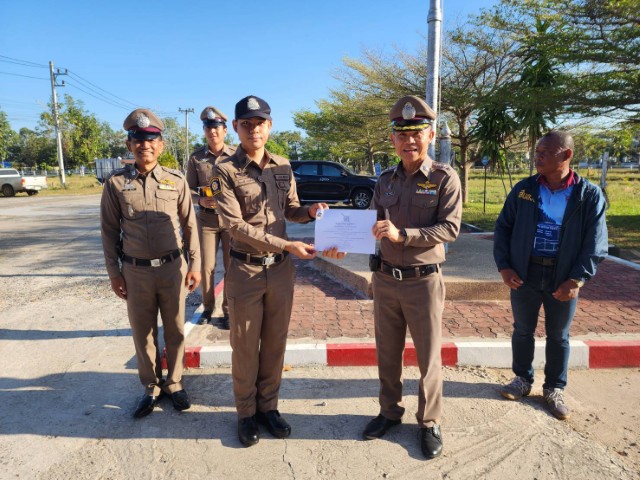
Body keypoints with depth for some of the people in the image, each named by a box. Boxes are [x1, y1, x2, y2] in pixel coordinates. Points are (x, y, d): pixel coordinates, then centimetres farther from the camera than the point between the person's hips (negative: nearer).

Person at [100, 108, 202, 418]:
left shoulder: (176, 181, 0)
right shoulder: (116, 183, -1)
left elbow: (189, 226, 4)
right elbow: (109, 230, 3)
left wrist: (195, 265, 2)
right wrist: (114, 273, 2)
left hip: (172, 268, 0)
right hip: (135, 272, 0)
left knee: (175, 331, 12)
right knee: (143, 334, 12)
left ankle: (173, 383, 31)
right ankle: (151, 387, 31)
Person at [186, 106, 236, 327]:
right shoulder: (196, 158, 2)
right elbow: (189, 189, 5)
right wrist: (201, 200, -15)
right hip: (206, 219, 1)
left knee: (232, 266, 5)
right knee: (206, 267, 6)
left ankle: (228, 310, 21)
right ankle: (208, 307, 27)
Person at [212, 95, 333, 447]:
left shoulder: (283, 167, 6)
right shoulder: (226, 171, -9)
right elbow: (235, 225, -17)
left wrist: (310, 211, -9)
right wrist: (287, 245, -23)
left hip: (281, 269, 4)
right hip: (245, 271, -4)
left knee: (275, 344, 14)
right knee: (245, 347, 9)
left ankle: (268, 407, 32)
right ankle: (247, 413, 28)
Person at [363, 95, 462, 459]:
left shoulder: (445, 177, -7)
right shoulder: (385, 180, 6)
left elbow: (450, 228, -15)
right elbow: (373, 226, 8)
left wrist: (402, 234, -25)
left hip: (424, 281, -4)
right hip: (385, 279, 4)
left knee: (428, 358, 10)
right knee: (387, 353, 17)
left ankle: (430, 422, 29)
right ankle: (390, 411, 36)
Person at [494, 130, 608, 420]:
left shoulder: (590, 195, -5)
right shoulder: (523, 189, -1)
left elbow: (596, 243, -6)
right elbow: (503, 227, 3)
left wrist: (577, 279, -15)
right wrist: (503, 265, -7)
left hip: (563, 278, -1)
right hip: (524, 274, 1)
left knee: (558, 336, 14)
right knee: (523, 330, 14)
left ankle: (554, 388, 31)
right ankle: (522, 379, 34)